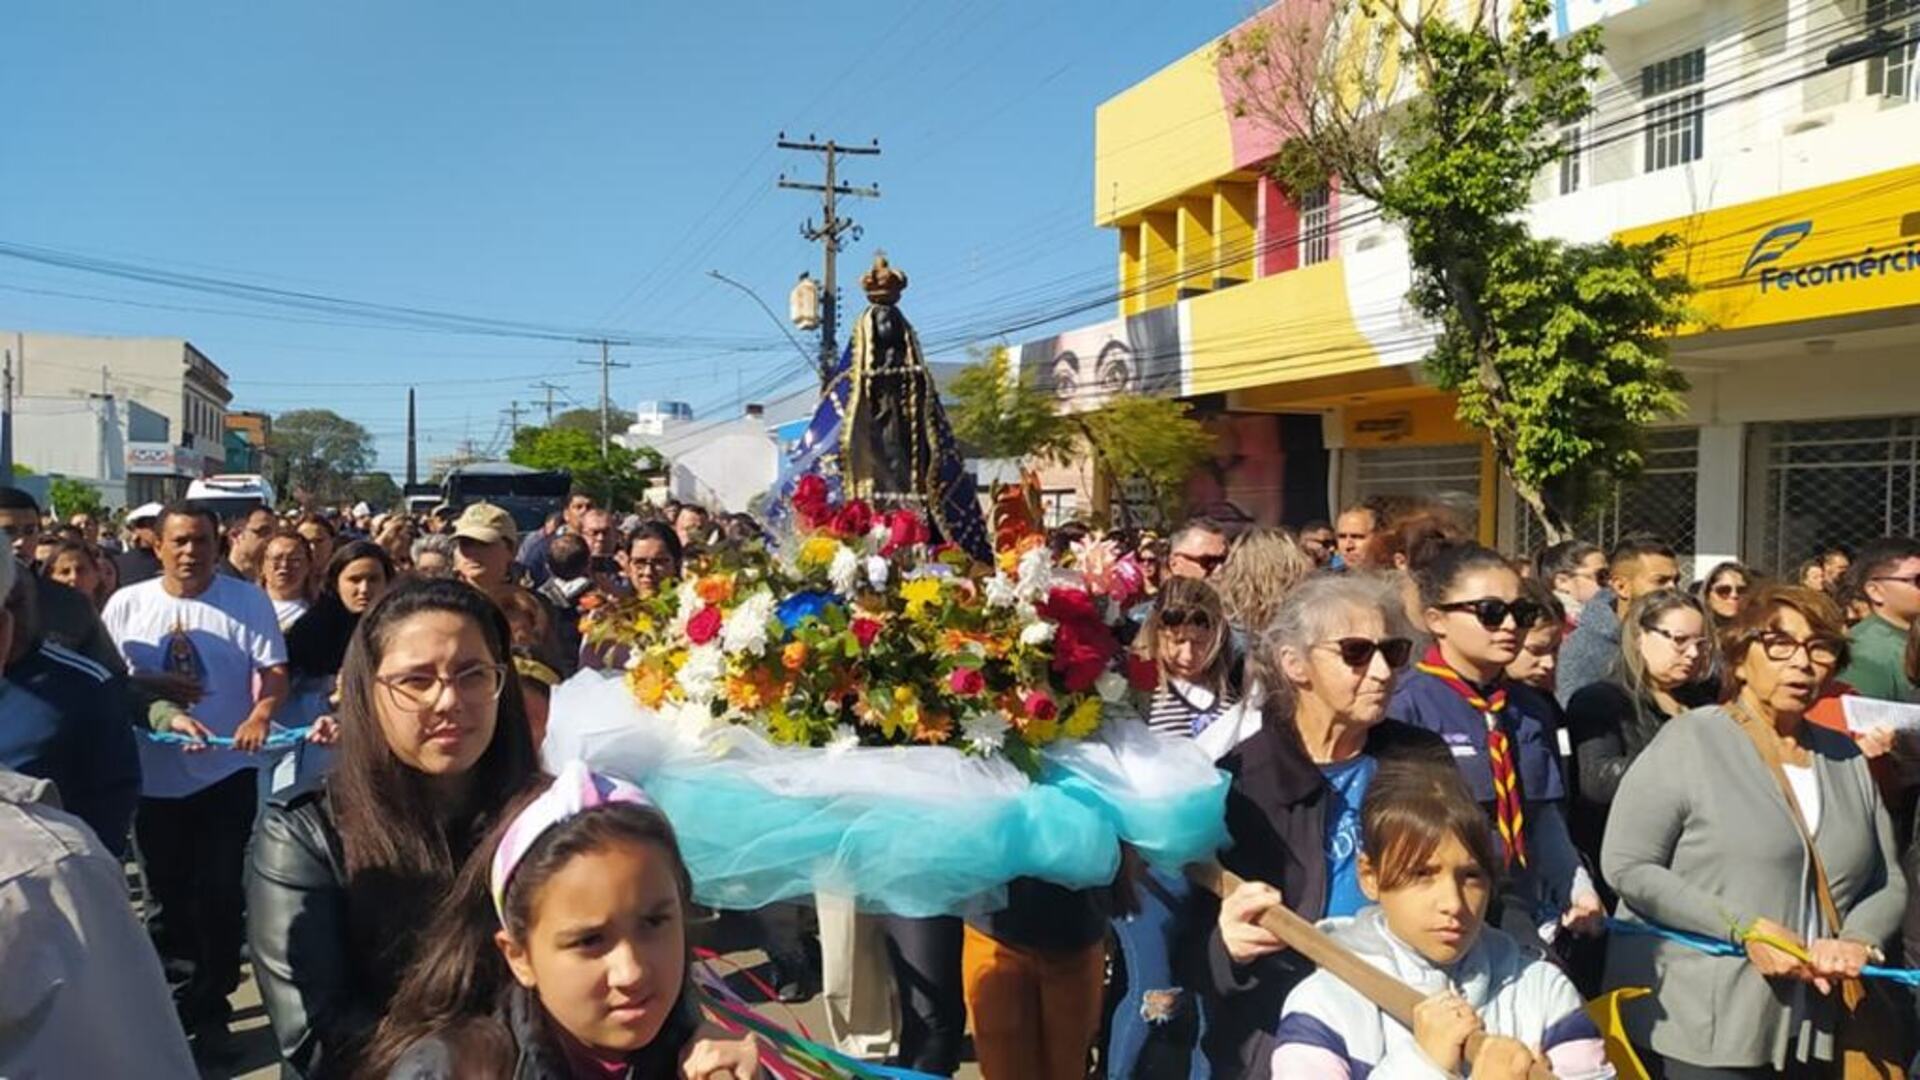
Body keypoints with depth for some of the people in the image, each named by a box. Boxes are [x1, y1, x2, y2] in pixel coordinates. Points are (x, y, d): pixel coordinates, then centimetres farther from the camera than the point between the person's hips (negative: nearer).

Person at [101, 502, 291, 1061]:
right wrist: (147, 685, -14)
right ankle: (199, 986, 36)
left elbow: (274, 672, -9)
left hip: (226, 770, -3)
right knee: (169, 887, 16)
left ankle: (208, 1010, 13)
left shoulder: (248, 601, -4)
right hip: (153, 774, 3)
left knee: (219, 893, 0)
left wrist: (260, 715, -28)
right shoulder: (126, 604, 1)